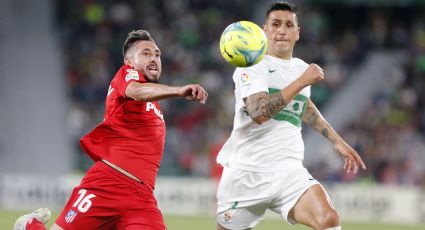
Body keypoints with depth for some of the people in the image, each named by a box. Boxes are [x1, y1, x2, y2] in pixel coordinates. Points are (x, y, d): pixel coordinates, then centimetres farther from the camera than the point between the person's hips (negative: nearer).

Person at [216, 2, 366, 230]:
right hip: (246, 172, -3)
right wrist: (302, 82, -21)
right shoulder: (251, 65, -6)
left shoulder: (302, 68, 13)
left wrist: (338, 142, 33)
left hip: (289, 171, 3)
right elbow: (259, 113, -24)